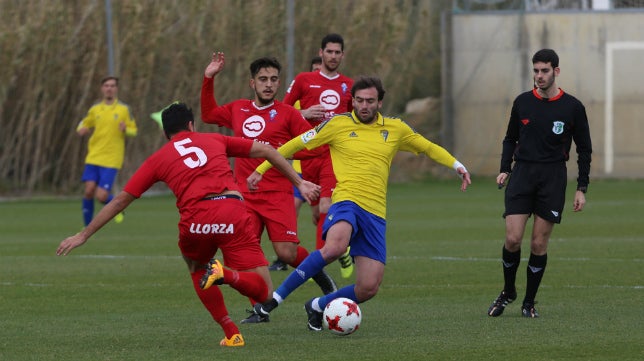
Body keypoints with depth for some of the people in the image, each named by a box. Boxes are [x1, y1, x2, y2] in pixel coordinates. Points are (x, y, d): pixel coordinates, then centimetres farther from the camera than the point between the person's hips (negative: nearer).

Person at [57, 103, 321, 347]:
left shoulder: (158, 159, 22)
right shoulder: (215, 140, 25)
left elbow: (120, 200, 23)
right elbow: (265, 150, 22)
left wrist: (83, 235, 29)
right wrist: (299, 183, 26)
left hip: (195, 221, 0)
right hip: (233, 212, 0)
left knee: (197, 272, 32)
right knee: (262, 292, 7)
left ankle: (231, 333, 16)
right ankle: (226, 275, -24)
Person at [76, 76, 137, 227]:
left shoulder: (124, 109, 2)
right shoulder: (95, 109, 10)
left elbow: (133, 130, 6)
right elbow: (83, 124, 22)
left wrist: (125, 130, -17)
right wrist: (81, 129, -3)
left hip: (111, 160, -3)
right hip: (93, 157, 3)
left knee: (101, 196, -12)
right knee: (89, 190, -10)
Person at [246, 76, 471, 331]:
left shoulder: (395, 129, 13)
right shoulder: (339, 124, 4)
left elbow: (428, 148, 27)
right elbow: (296, 144, 10)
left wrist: (457, 166, 13)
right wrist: (261, 169, 9)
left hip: (376, 213, 4)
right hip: (346, 201, -4)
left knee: (368, 289, -5)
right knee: (335, 247, -39)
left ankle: (317, 306, 22)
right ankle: (277, 297, -27)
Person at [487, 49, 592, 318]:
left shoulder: (572, 107, 1)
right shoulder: (522, 102, 7)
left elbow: (584, 149, 6)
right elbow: (510, 139, 18)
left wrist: (581, 189, 1)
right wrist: (504, 170, 3)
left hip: (553, 179, -1)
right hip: (522, 175, 1)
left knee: (539, 244, -1)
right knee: (512, 239, -9)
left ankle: (529, 302, 12)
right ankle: (508, 292, 14)